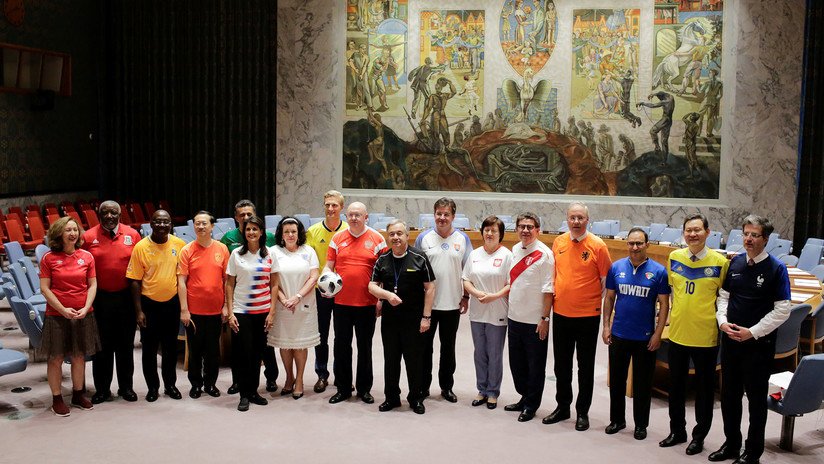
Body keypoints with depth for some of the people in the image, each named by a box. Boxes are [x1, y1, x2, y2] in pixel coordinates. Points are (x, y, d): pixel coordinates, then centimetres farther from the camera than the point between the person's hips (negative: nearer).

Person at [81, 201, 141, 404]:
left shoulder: (132, 235, 0)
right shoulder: (88, 237, -2)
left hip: (126, 297, 1)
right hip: (100, 298, -1)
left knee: (126, 344, 11)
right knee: (102, 345, 8)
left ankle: (126, 387, 23)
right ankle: (102, 389, 19)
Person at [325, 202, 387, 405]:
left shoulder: (377, 239, -2)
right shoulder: (338, 238, 5)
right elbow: (328, 266, 8)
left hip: (367, 304, -2)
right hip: (341, 302, 2)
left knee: (365, 347, 10)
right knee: (341, 346, 10)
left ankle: (364, 389, 22)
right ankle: (343, 389, 22)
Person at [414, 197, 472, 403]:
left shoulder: (463, 239, 2)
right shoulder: (423, 238, 0)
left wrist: (466, 296, 1)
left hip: (452, 303, 1)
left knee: (448, 347, 11)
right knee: (425, 346, 7)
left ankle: (446, 387, 23)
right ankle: (423, 386, 19)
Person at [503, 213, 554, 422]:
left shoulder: (544, 254, -14)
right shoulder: (515, 250, 8)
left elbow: (548, 290, -15)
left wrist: (544, 318, -16)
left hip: (535, 321, -7)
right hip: (515, 317, 7)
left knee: (535, 366, 6)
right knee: (517, 363, 17)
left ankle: (531, 405, 19)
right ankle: (524, 398, 33)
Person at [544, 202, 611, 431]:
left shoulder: (598, 245, -10)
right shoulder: (558, 242, 3)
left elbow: (606, 281, -4)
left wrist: (603, 305, -4)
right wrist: (551, 295, 10)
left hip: (587, 315, -4)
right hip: (561, 313, 4)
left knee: (586, 367, 8)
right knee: (561, 364, 15)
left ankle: (582, 412, 20)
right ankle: (562, 406, 29)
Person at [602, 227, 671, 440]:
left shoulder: (658, 271, -7)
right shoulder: (616, 267, -1)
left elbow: (664, 304, -4)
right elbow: (609, 298, 6)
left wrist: (658, 333, -8)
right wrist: (606, 325, 1)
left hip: (645, 337, -2)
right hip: (619, 334, 2)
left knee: (642, 383, 9)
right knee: (617, 380, 13)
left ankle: (641, 424, 24)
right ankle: (617, 420, 28)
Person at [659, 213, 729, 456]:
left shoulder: (720, 262, -9)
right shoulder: (674, 257, 0)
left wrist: (721, 321, -4)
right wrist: (672, 314, 11)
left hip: (706, 335, -3)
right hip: (677, 333, 3)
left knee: (704, 388, 10)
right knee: (676, 385, 15)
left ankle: (699, 436, 26)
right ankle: (677, 431, 32)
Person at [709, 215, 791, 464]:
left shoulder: (776, 268, -11)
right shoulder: (735, 262, 3)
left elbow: (782, 310, -12)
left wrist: (752, 332, -15)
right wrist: (723, 322, -4)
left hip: (759, 342, -5)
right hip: (730, 338, 5)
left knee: (756, 397, 7)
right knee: (729, 393, 15)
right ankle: (731, 444, 32)